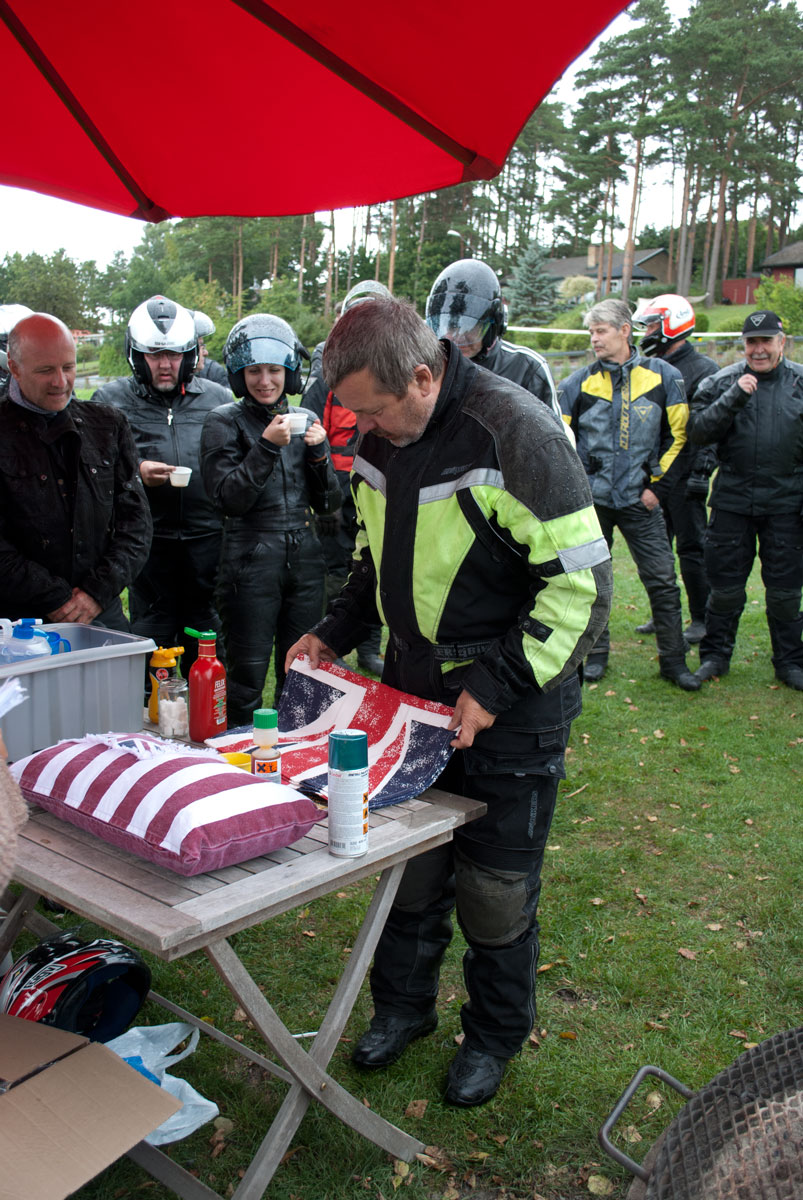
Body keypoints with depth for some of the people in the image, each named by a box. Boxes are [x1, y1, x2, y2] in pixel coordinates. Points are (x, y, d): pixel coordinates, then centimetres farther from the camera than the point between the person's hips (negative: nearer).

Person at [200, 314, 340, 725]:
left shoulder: (305, 420, 11)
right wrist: (266, 446, -19)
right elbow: (227, 498, -11)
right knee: (246, 680, 1)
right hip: (251, 562, -4)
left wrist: (317, 452, -6)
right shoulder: (224, 422, -1)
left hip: (305, 559, 4)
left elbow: (328, 502, 10)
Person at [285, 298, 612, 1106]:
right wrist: (335, 632, 3)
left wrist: (498, 687, -22)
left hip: (509, 707, -6)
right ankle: (402, 1006, 39)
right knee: (408, 862, 16)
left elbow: (583, 581, -21)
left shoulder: (514, 434, -22)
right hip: (411, 690, 6)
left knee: (496, 885, 8)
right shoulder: (378, 440, 1)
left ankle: (496, 1034, 33)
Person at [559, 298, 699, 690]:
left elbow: (678, 435, 4)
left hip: (640, 499, -1)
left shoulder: (664, 377, 0)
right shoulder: (579, 383, 1)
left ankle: (673, 660, 13)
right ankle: (596, 654, 24)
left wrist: (658, 486, -1)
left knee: (663, 581, 1)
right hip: (591, 499, 1)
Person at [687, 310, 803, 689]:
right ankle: (715, 654, 23)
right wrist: (733, 398, -19)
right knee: (725, 584, 7)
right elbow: (698, 432, -8)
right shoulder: (722, 383, 2)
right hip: (733, 500, 0)